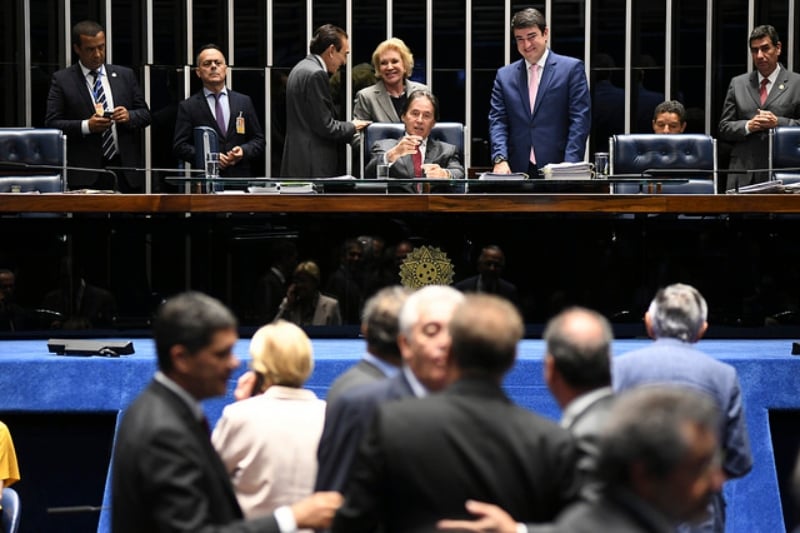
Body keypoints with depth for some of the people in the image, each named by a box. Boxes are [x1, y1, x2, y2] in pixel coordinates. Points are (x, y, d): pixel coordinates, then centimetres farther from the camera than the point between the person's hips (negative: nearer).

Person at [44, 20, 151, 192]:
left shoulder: (125, 75, 14)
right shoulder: (62, 80, 4)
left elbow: (145, 114, 16)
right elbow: (51, 124, -2)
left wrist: (129, 116, -7)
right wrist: (86, 126, -16)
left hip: (126, 168, 3)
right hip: (86, 174, -3)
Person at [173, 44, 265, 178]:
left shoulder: (244, 102, 15)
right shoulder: (188, 107, 8)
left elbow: (258, 140, 16)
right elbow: (179, 146, 2)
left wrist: (244, 151, -5)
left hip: (241, 177, 2)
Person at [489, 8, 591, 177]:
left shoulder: (571, 68, 3)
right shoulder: (505, 75, 13)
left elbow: (580, 119, -2)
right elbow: (497, 121, 7)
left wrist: (569, 165, -13)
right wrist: (500, 159, -10)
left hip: (557, 169, -2)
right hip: (517, 170, 2)